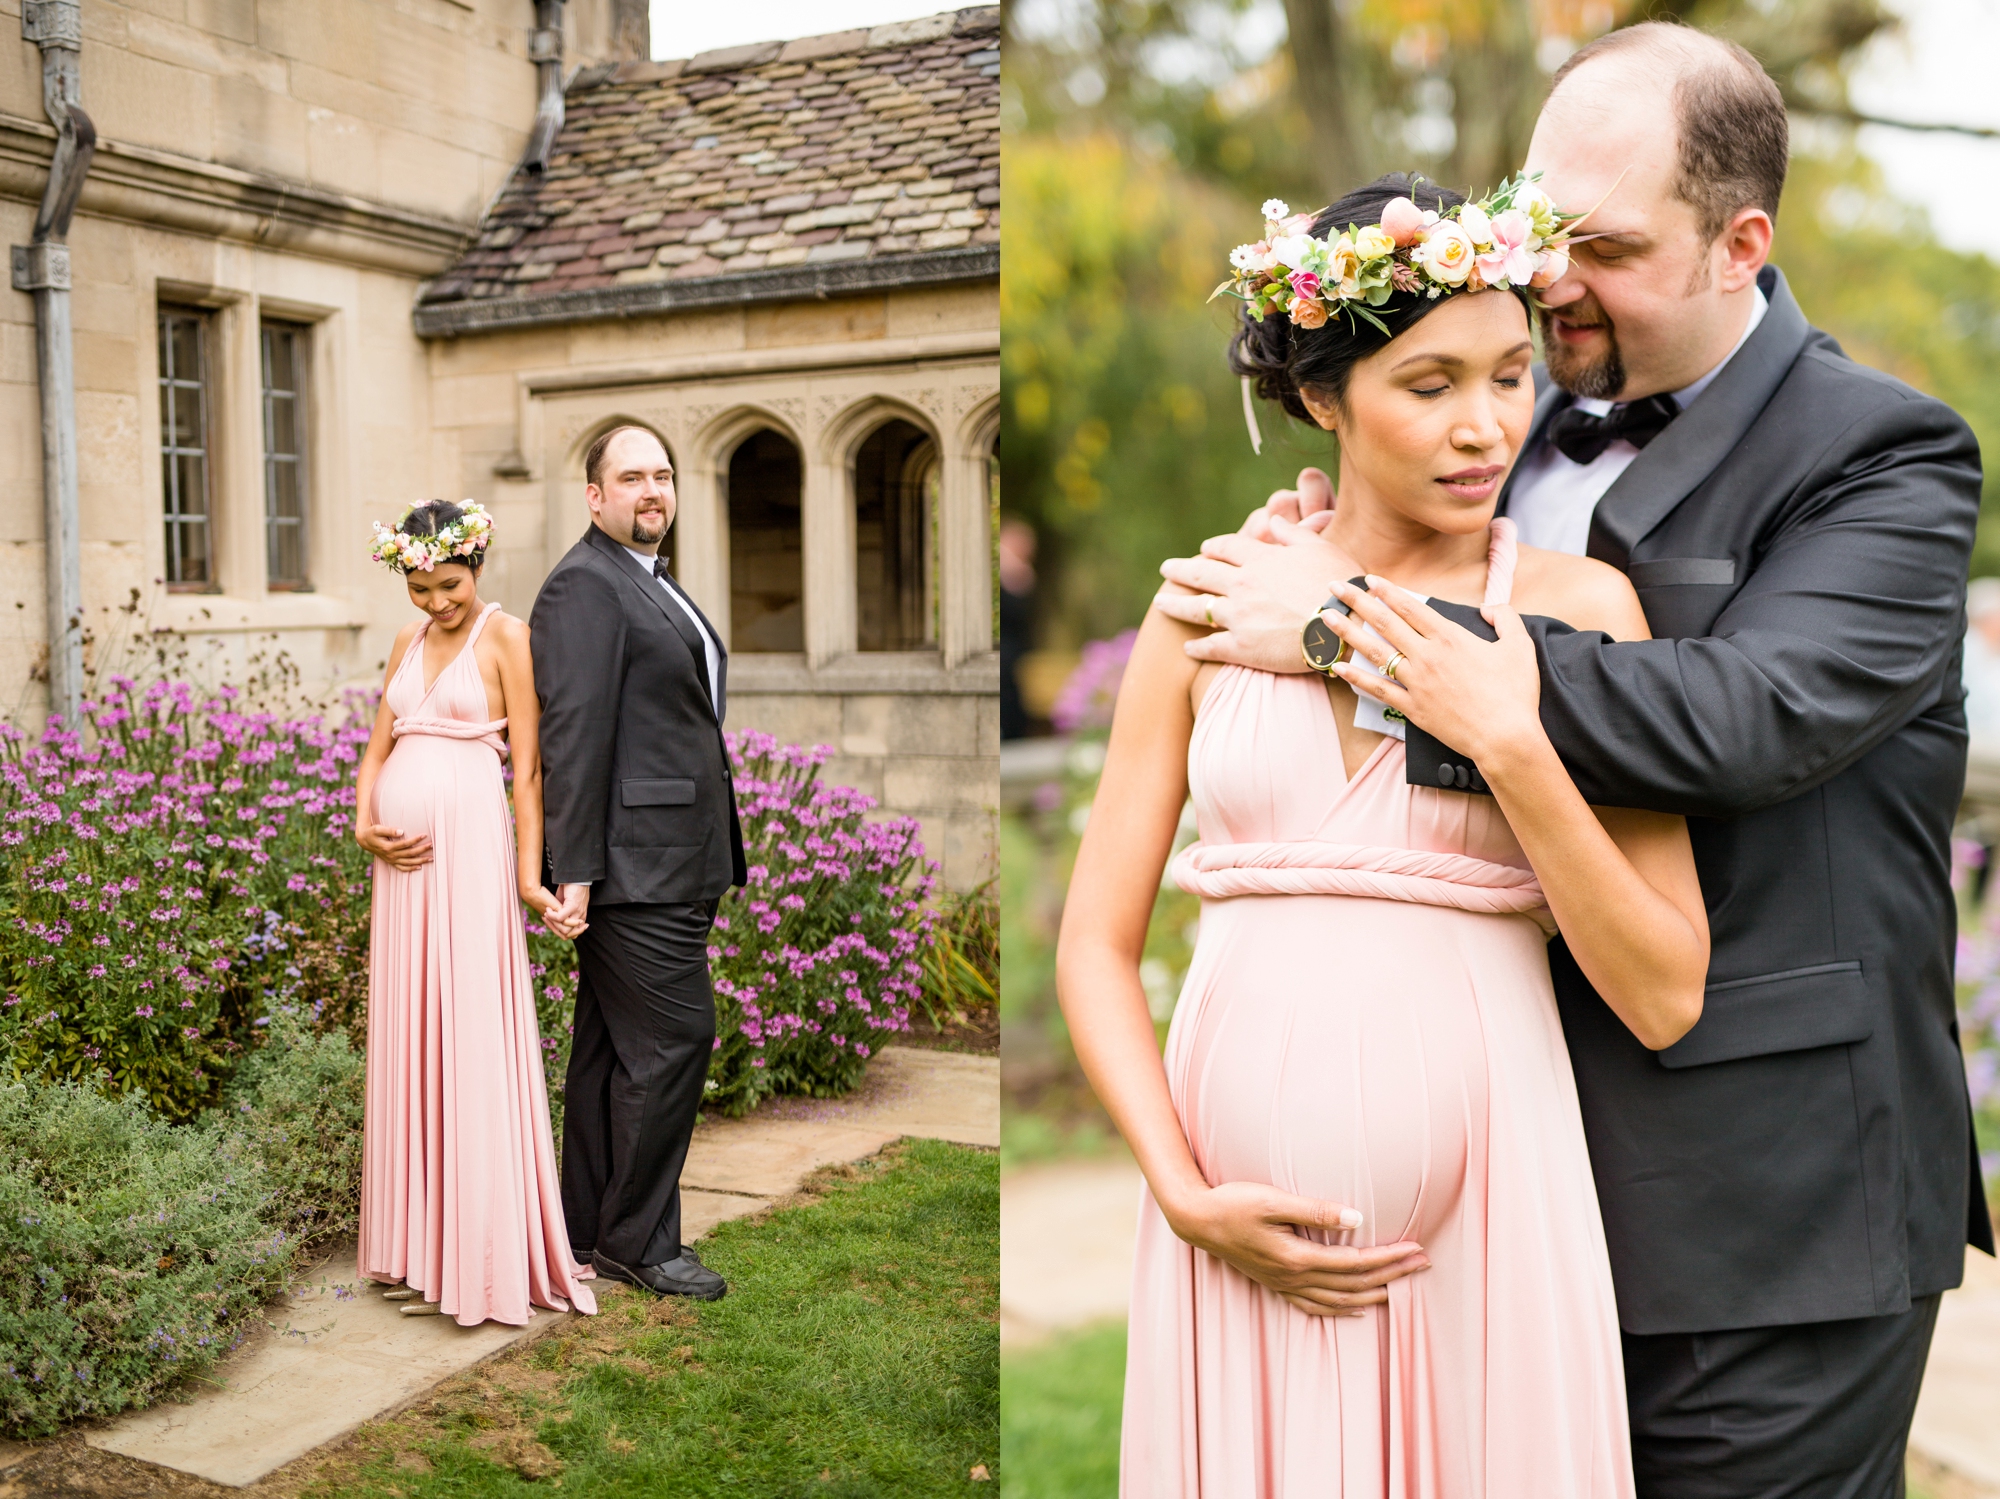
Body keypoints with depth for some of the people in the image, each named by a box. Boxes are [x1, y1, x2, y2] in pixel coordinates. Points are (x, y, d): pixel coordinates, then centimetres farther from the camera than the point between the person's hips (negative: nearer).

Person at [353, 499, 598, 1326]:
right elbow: (377, 750, 18)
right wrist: (364, 827, 0)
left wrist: (528, 873, -11)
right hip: (405, 855, 7)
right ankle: (418, 1243, 18)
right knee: (404, 1038, 8)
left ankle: (485, 1255, 1)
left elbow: (528, 764, -7)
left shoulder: (507, 636, -2)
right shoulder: (408, 643, 17)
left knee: (472, 1038, -6)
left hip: (470, 846, -6)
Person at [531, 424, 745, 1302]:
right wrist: (574, 871, -21)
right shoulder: (585, 585, -11)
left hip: (672, 863, 10)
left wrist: (716, 857, 21)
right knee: (672, 1039, -7)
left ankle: (590, 1230, 23)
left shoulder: (652, 584, 20)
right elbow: (573, 734, -18)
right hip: (635, 862, -10)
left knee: (612, 1048, 14)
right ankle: (638, 1242, 5)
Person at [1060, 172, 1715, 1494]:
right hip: (1245, 1236, 1)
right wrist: (1185, 1194, -8)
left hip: (1481, 1217, -1)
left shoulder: (1578, 606, 0)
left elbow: (1665, 1001, -5)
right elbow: (1097, 946, 4)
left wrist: (1511, 747, -14)